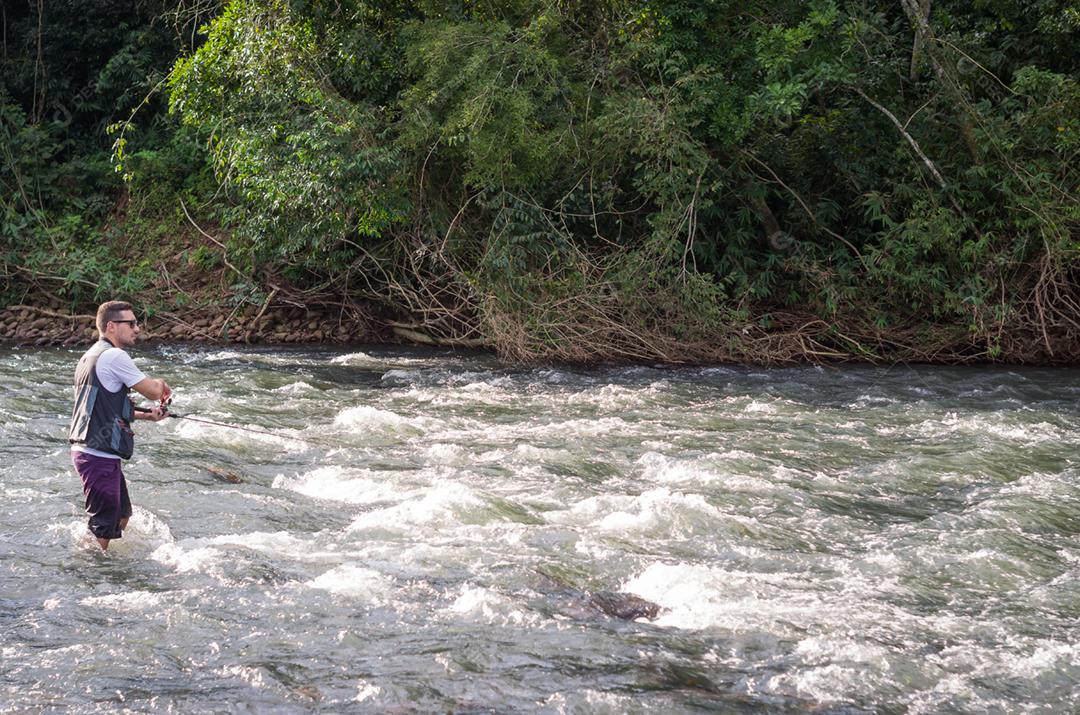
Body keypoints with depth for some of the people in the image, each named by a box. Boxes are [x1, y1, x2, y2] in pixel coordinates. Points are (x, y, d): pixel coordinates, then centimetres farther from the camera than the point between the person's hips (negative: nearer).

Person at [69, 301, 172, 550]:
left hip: (85, 450, 10)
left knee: (122, 515, 22)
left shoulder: (90, 357, 18)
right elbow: (152, 391, -12)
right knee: (104, 525, -3)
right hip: (99, 455, -10)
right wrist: (162, 385, 10)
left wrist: (146, 415, 22)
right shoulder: (114, 356, -15)